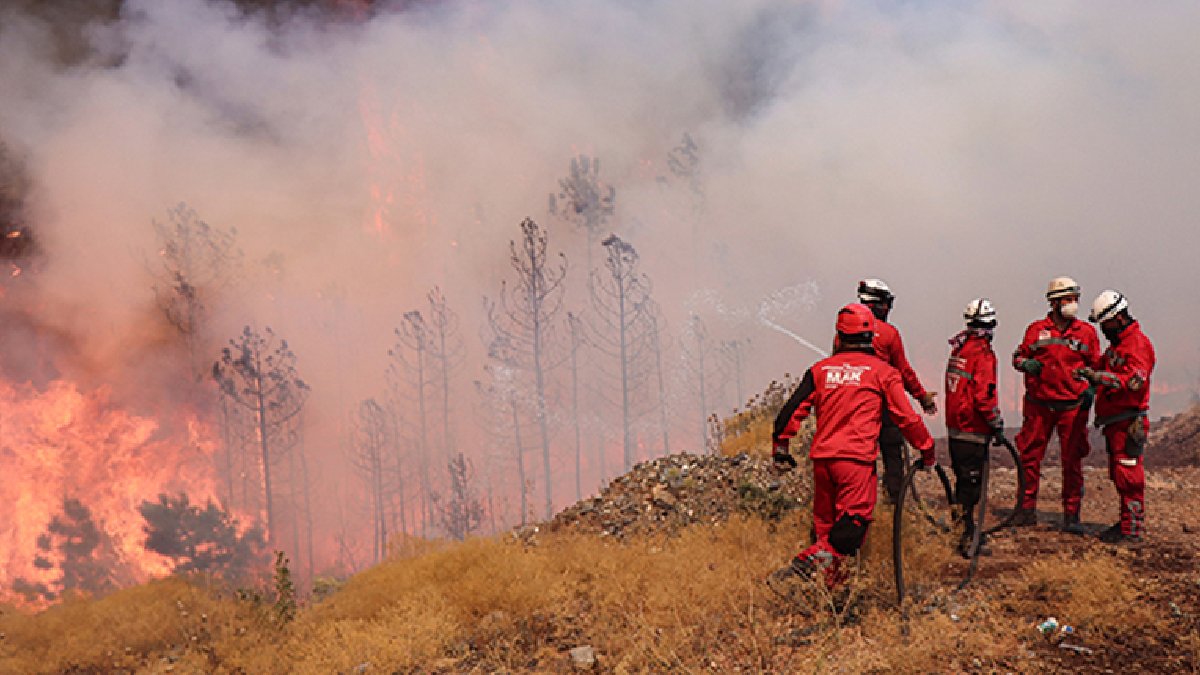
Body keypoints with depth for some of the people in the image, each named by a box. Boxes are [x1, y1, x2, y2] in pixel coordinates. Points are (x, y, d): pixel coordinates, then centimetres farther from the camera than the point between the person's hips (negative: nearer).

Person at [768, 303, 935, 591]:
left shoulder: (821, 369, 13)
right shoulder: (883, 371, 4)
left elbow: (793, 409, 9)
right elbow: (906, 417, 4)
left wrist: (779, 446, 19)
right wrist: (927, 449, 16)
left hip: (822, 457, 4)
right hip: (856, 459, -4)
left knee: (825, 524, 16)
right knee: (851, 527, -6)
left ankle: (830, 587, 20)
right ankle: (808, 563, -26)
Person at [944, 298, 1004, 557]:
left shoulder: (958, 347, 9)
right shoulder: (983, 352, -16)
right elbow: (983, 396, -22)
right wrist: (997, 423, -10)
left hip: (954, 426, 8)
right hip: (973, 428, -8)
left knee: (963, 481, 17)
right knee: (970, 484, -5)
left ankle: (967, 532, 26)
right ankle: (964, 539, -4)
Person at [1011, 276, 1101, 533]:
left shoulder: (1086, 332, 6)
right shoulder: (1036, 329, 5)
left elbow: (1095, 365, 14)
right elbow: (1018, 356, 12)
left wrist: (1091, 389, -1)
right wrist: (1026, 364, -10)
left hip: (1072, 406, 0)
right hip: (1038, 404, 0)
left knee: (1072, 461, 0)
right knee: (1029, 456, 3)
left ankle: (1071, 516, 7)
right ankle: (1027, 509, 15)